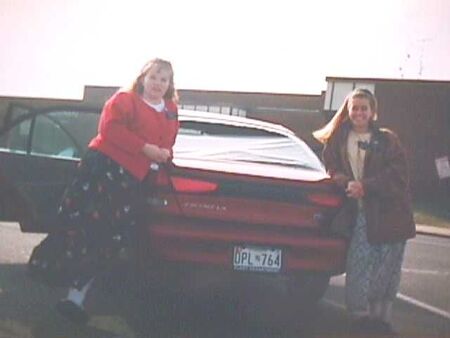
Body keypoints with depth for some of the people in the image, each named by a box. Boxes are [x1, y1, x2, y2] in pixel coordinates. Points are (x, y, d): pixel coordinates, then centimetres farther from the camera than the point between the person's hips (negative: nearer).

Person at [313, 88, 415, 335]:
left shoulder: (387, 140, 4)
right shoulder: (337, 141, 10)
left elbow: (397, 175, -5)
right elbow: (331, 169, 7)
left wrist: (366, 186, -16)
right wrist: (346, 183, -15)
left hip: (389, 214, -1)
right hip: (358, 214, 1)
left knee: (388, 270, 1)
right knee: (358, 267, -8)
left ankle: (381, 317, 12)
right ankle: (360, 315, 2)